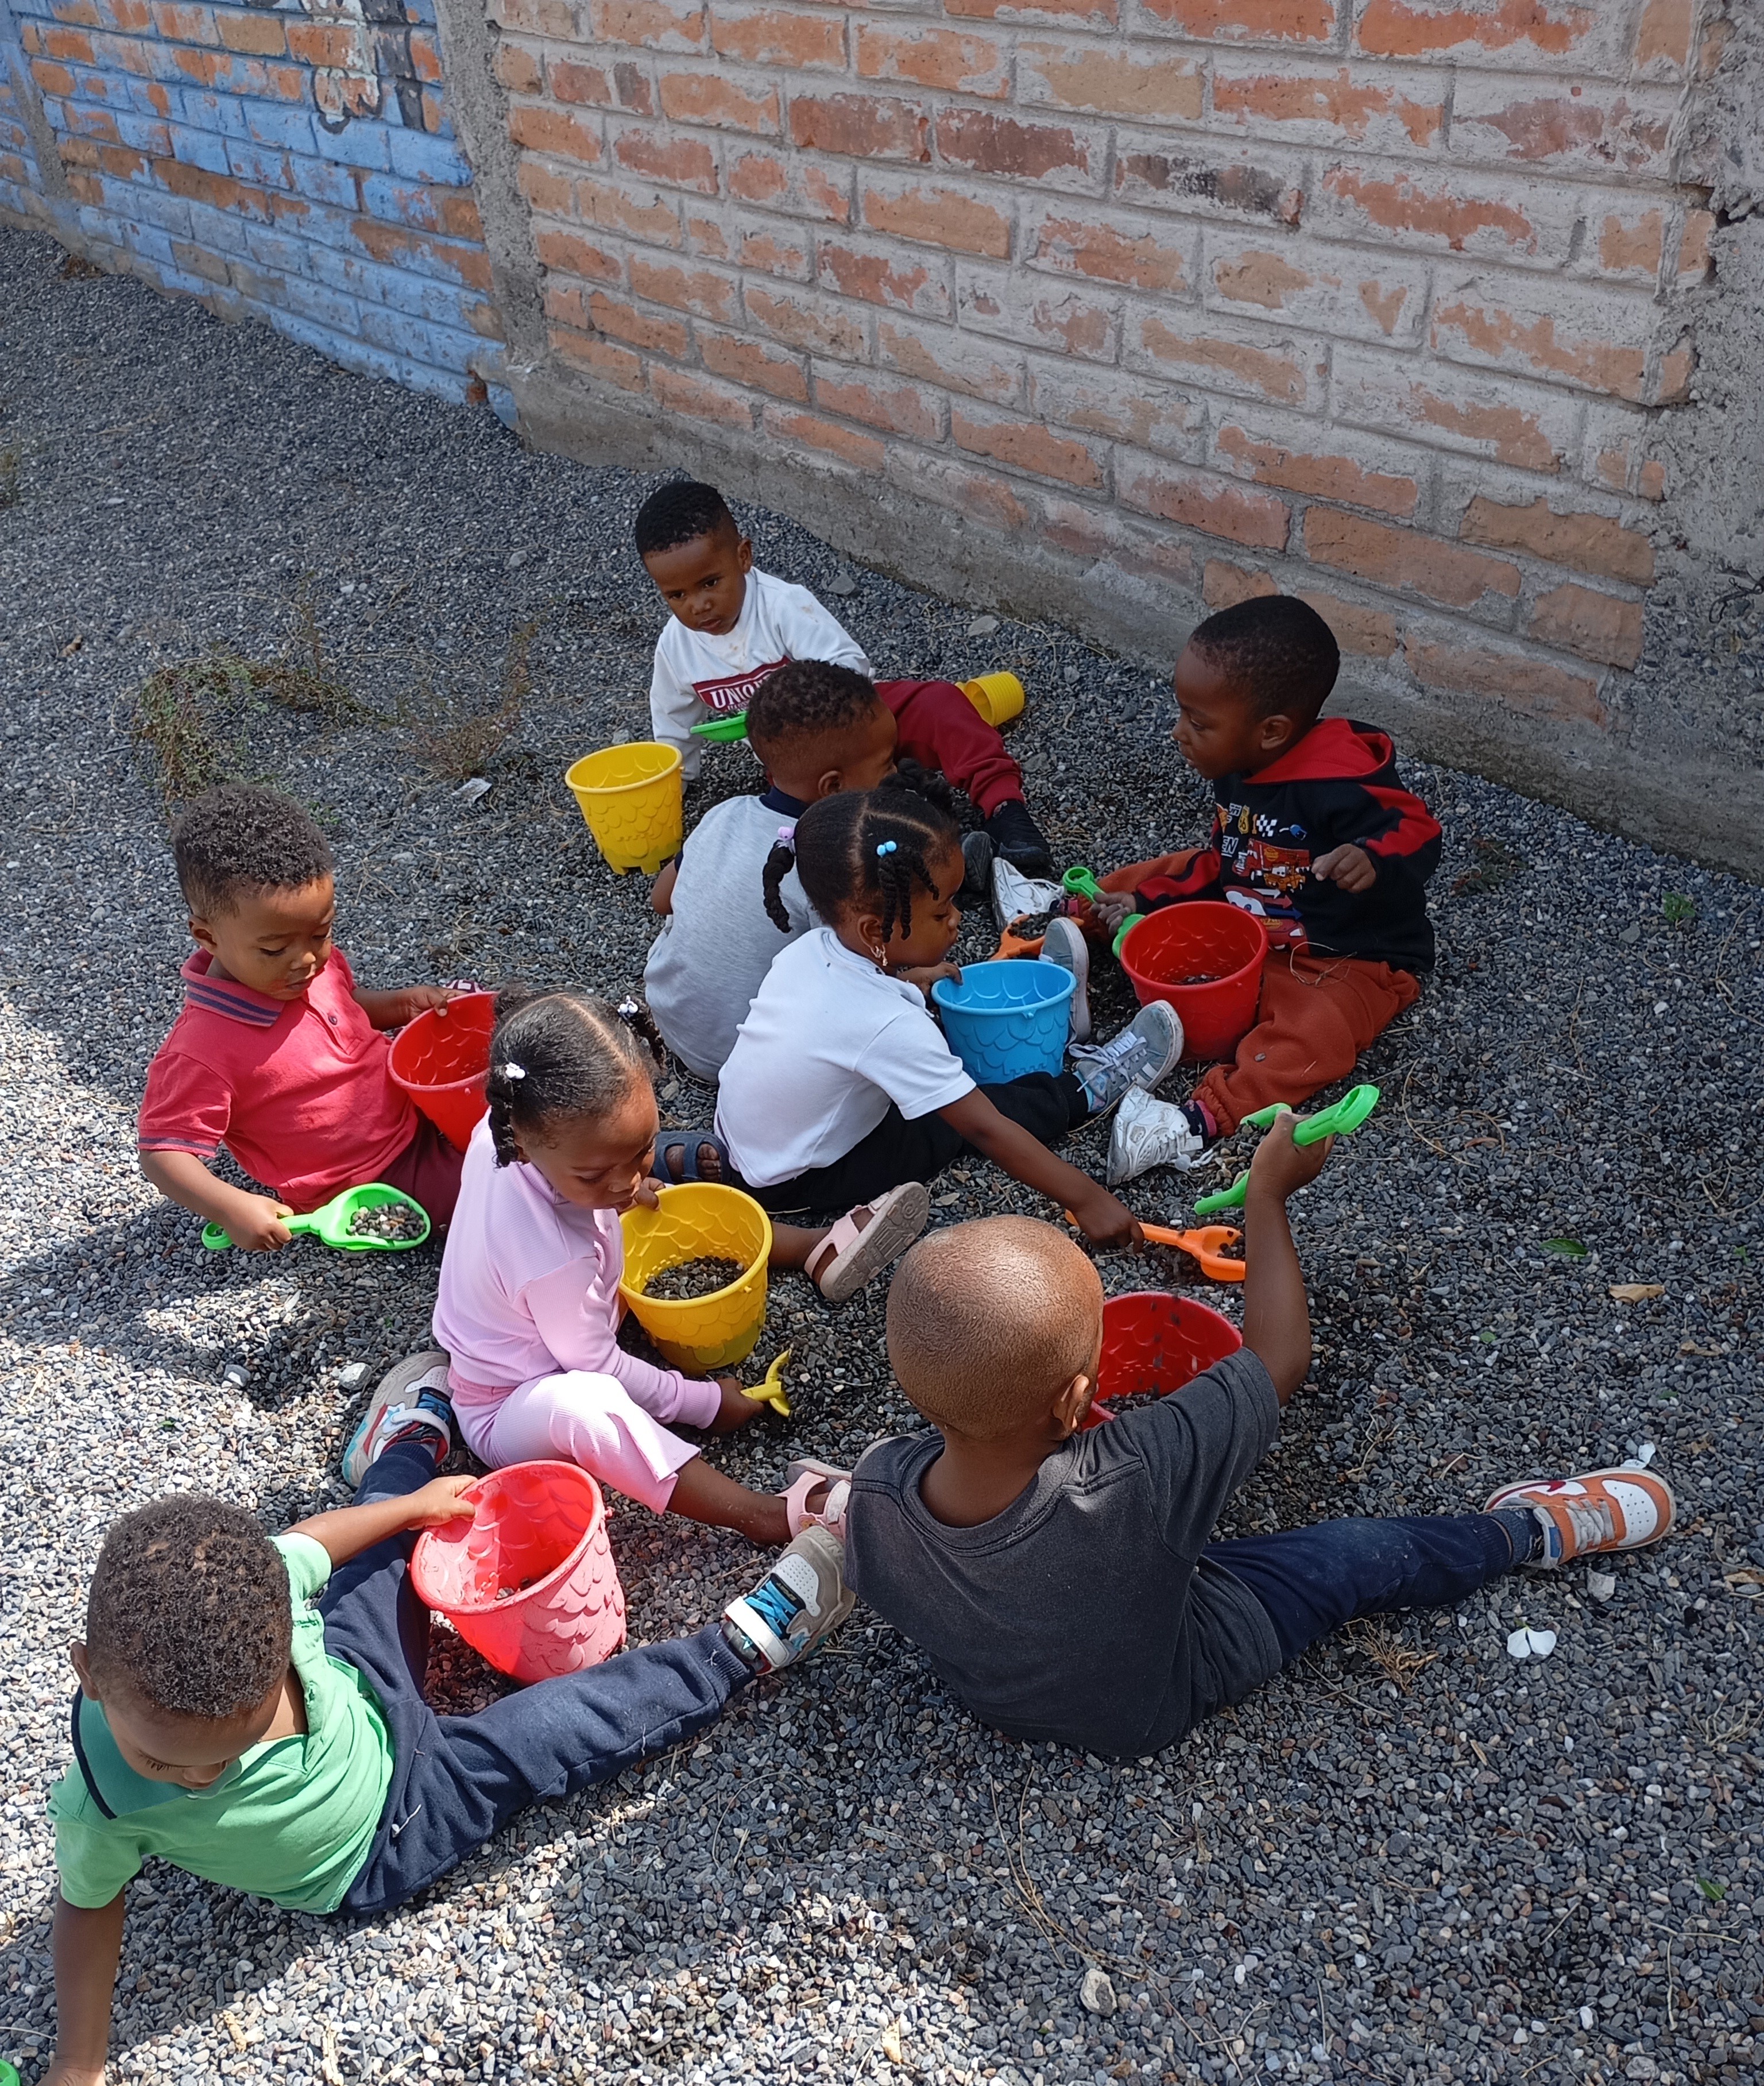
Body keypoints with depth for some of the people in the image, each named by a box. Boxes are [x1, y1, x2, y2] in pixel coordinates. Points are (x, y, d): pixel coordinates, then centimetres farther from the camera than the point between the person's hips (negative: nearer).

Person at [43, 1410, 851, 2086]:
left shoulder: (250, 1601, -35)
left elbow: (297, 1546, -13)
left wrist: (415, 1508, 2)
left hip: (359, 1691, 3)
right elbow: (88, 1902, -17)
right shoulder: (101, 1803, -38)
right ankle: (739, 1650, 9)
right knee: (542, 1735, -12)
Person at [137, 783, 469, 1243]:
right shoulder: (203, 1052, -28)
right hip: (371, 1182, -7)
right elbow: (163, 1153, -22)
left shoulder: (317, 961, -6)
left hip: (413, 1098, 7)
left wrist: (397, 1005, -4)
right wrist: (232, 1208, -39)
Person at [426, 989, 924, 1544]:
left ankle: (817, 1250, 10)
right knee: (578, 1405, -43)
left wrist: (620, 1190, -5)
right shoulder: (554, 1256, -40)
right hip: (507, 1411, -9)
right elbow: (597, 1366, -24)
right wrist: (706, 1402, -12)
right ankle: (772, 1516, -39)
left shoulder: (509, 1129, -21)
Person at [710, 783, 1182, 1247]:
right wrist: (1085, 1199, -25)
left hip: (746, 1137, 7)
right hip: (795, 1184, -7)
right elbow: (984, 1129, -30)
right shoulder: (891, 1028, -33)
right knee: (957, 1120, -3)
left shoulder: (812, 948, -12)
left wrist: (907, 979, 10)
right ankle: (1085, 1091, 15)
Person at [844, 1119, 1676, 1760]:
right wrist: (1268, 1192, -18)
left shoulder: (875, 1491, -35)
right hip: (1147, 1702, -3)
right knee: (1364, 1556, 13)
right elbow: (1280, 1358, -30)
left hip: (983, 1691, 4)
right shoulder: (1129, 1483, -47)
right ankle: (1536, 1532, 36)